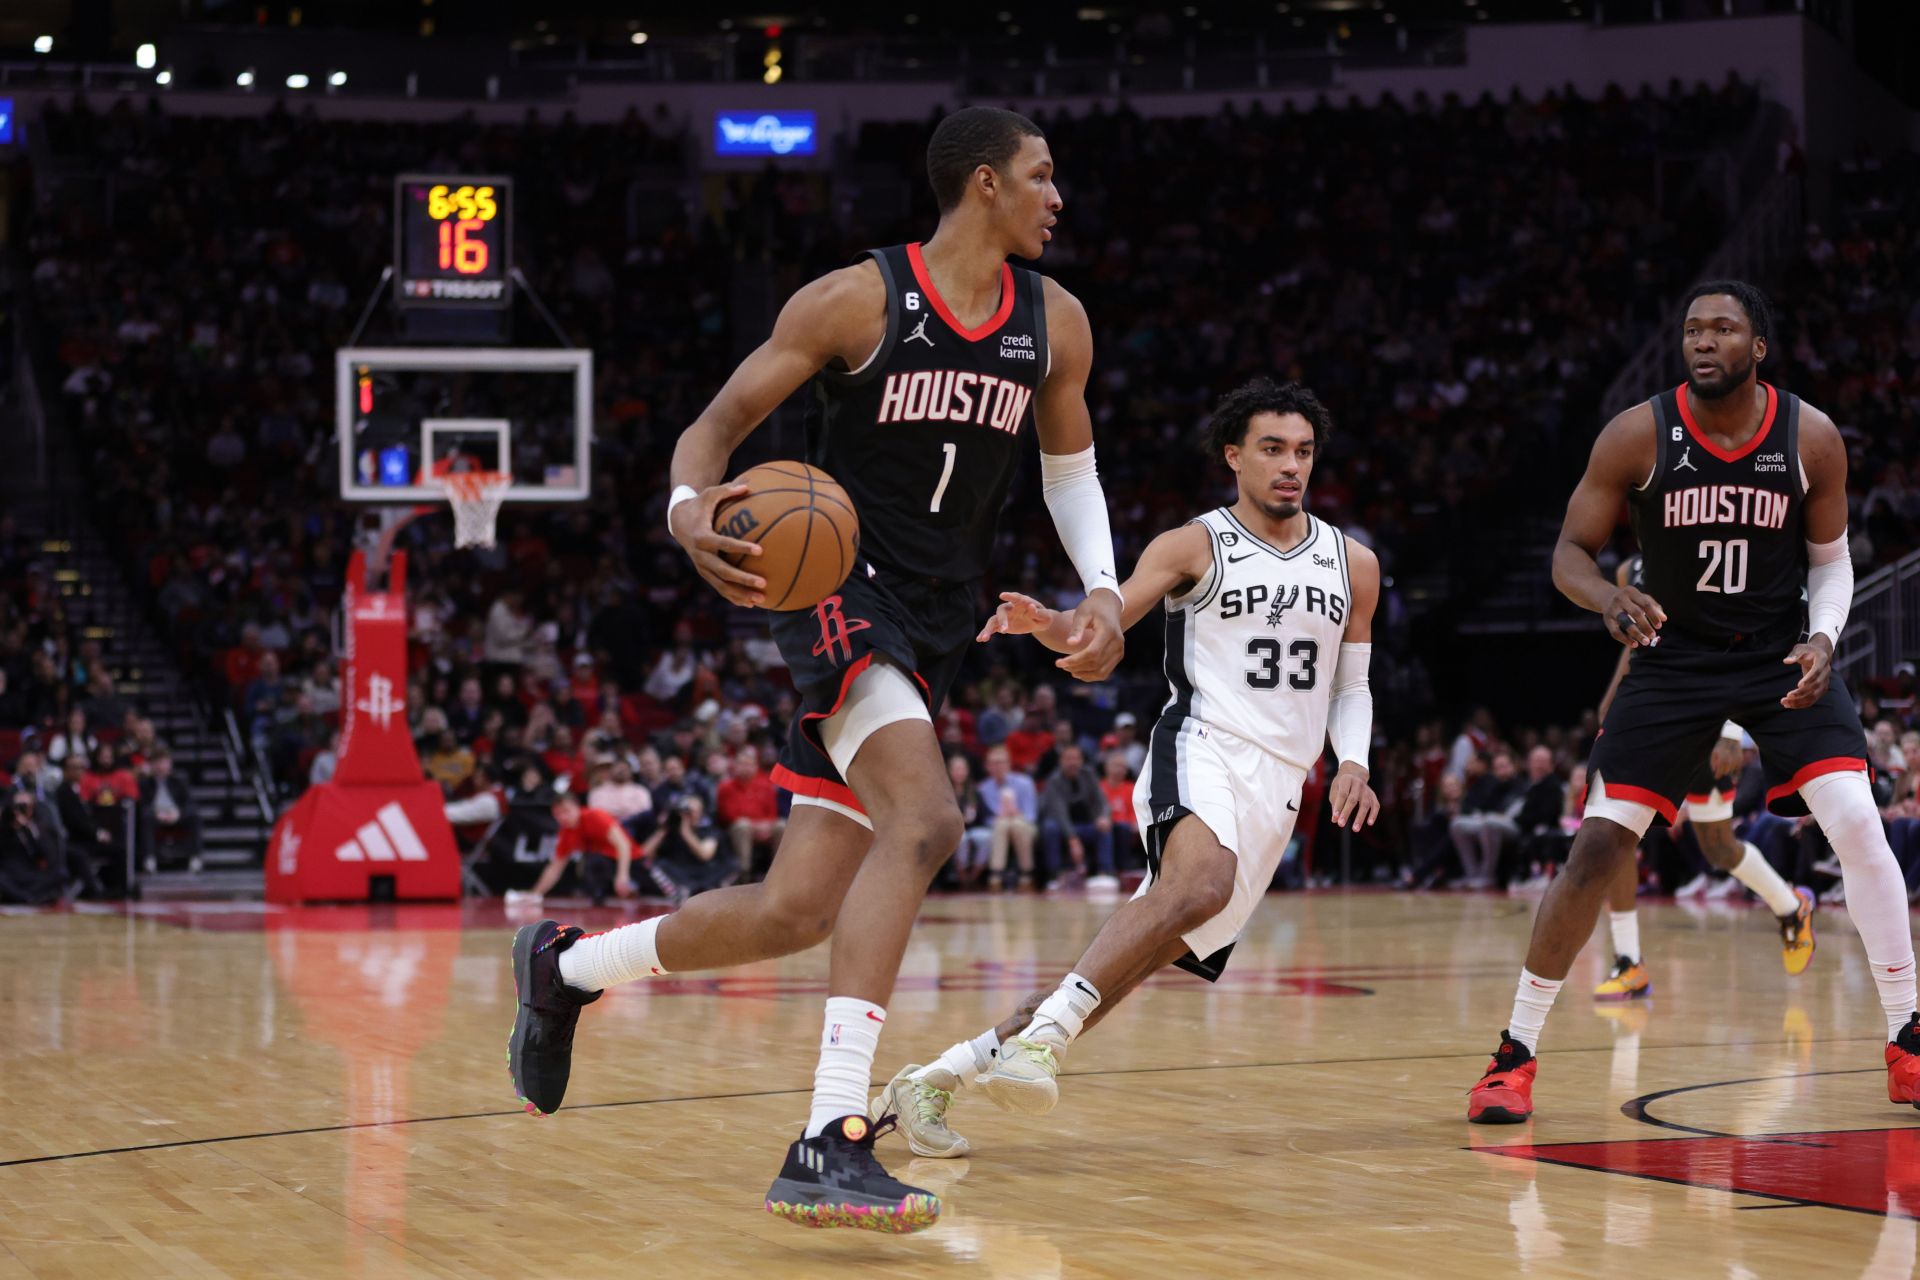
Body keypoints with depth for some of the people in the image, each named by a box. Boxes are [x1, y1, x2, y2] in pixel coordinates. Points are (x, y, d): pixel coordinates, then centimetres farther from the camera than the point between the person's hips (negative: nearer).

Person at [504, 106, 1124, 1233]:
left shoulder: (1053, 324, 7)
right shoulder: (857, 300, -9)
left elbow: (1070, 466, 22)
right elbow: (715, 427, -6)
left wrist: (1106, 592, 5)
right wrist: (689, 509, -28)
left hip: (934, 633, 7)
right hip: (840, 587, -6)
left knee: (795, 913, 5)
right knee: (924, 820, -31)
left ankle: (567, 965, 31)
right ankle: (830, 1146, -33)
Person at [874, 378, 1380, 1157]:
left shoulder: (1353, 566, 16)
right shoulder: (1195, 546, 3)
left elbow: (1350, 686, 23)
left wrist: (1353, 763, 4)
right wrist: (1044, 623, -26)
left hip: (1275, 793, 4)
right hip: (1201, 749, -4)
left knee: (1135, 964, -4)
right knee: (1201, 884, -38)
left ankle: (940, 1076, 1)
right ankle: (1043, 1035, -42)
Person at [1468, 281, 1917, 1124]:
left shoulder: (1812, 438, -9)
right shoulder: (1637, 436, -13)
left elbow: (1831, 560, 4)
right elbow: (1570, 552, -6)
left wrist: (1822, 639, -15)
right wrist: (1608, 599, -28)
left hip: (1781, 653, 1)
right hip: (1674, 654, -1)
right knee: (1598, 847, -8)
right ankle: (1516, 1054, 3)